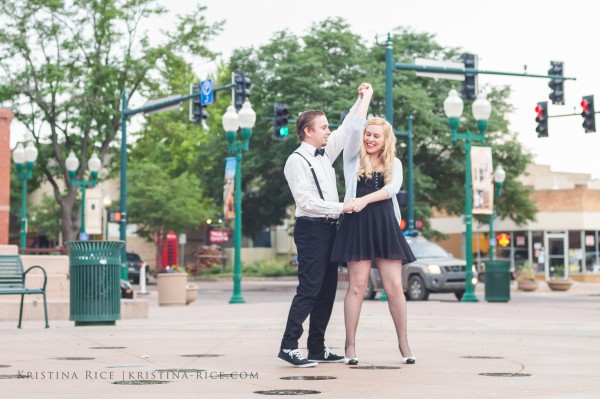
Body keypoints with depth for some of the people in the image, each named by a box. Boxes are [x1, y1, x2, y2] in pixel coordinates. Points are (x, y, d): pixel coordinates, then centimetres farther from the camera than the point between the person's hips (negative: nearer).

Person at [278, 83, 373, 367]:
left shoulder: (325, 153, 15)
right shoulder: (297, 161, -9)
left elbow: (349, 130, 23)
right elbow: (306, 201, -16)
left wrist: (364, 99, 22)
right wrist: (341, 207, -15)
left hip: (329, 227, 9)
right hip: (311, 228, -9)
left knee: (327, 289, 8)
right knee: (309, 289, -13)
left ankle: (317, 348, 12)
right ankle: (288, 346, -12)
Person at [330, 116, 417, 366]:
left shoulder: (394, 164, 13)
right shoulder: (353, 157, 10)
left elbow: (393, 187, -5)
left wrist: (366, 199, -19)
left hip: (385, 227, 2)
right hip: (357, 226, -2)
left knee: (394, 286, 0)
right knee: (357, 286, -3)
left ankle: (403, 344, 9)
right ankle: (350, 345, 3)